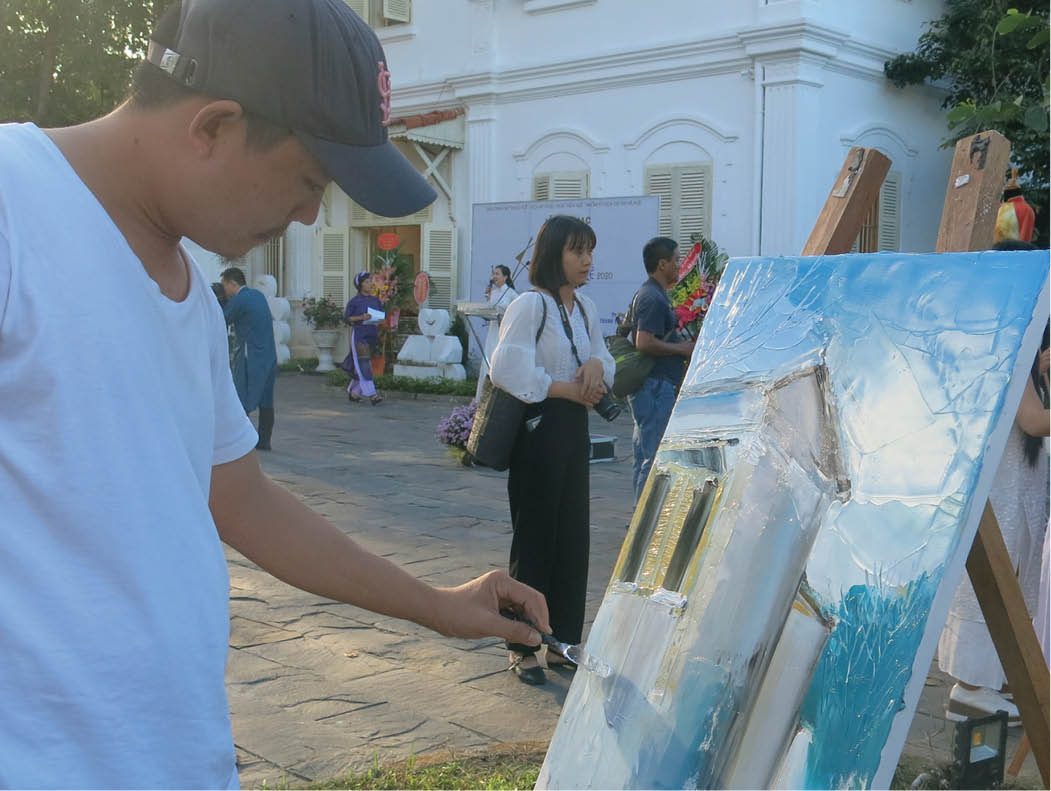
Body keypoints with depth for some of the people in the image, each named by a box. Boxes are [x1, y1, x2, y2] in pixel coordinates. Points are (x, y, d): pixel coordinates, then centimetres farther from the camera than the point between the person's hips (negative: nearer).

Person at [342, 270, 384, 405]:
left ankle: (353, 392, 23)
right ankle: (371, 394, -15)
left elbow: (381, 314, 18)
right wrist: (361, 318, -19)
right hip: (359, 334, -5)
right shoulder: (354, 301, -5)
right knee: (363, 365, -10)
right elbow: (346, 317, -6)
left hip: (372, 334, 5)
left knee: (360, 367, 11)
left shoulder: (375, 300, 10)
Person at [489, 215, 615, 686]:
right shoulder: (531, 306, -12)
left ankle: (566, 641, 23)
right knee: (534, 539, 0)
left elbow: (605, 360, 18)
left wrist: (596, 365, -6)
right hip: (538, 430, -7)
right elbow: (507, 370, -20)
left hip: (575, 430, 7)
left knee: (573, 537, 11)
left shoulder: (586, 309, 12)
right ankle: (522, 649, 11)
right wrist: (569, 390, -17)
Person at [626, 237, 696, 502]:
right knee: (655, 458, -8)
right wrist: (681, 348, -13)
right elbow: (645, 343, -25)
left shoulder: (646, 294, 18)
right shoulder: (654, 298, -15)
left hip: (647, 387, 11)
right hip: (656, 387, -11)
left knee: (643, 458, 13)